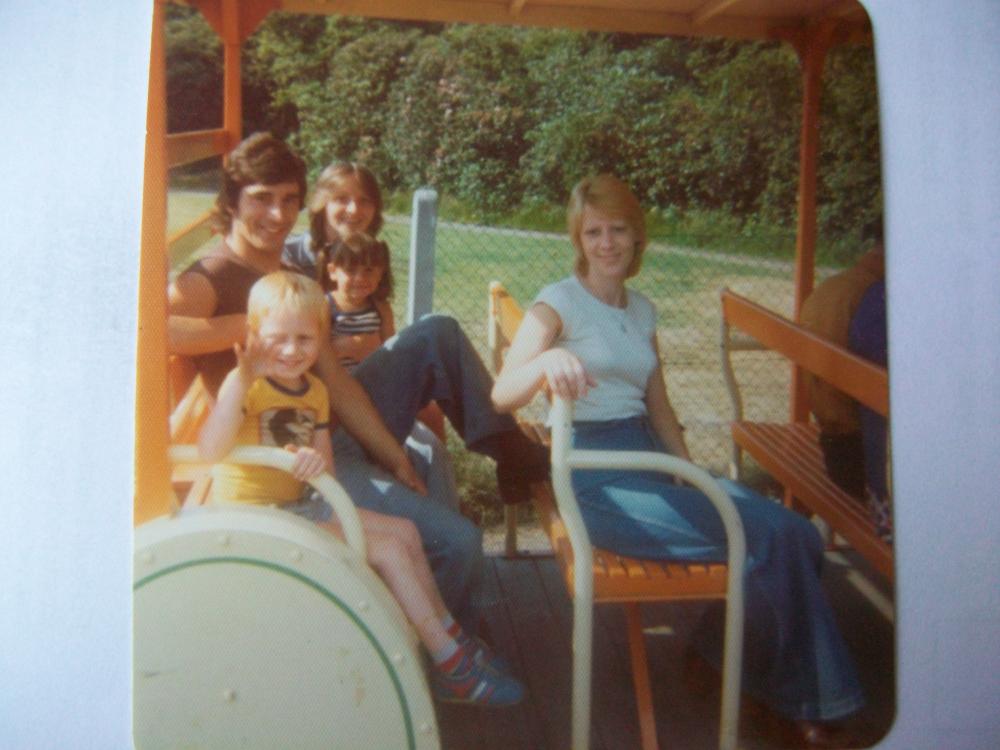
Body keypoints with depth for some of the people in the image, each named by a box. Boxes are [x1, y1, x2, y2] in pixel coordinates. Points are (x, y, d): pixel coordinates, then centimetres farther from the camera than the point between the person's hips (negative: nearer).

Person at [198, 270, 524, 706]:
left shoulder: (314, 390, 8)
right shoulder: (246, 386, -15)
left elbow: (327, 469, 4)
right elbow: (210, 451, -33)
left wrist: (316, 461, -20)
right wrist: (241, 381, -39)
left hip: (300, 504, 9)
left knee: (404, 531, 8)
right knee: (387, 549, -14)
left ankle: (450, 637, 19)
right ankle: (452, 667, -4)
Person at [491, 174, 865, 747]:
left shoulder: (642, 310, 17)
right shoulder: (559, 302, -3)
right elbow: (502, 395, -16)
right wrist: (547, 360, -38)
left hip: (650, 457, 6)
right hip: (594, 474, -6)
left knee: (796, 534, -15)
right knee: (771, 541, -19)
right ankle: (797, 697, 7)